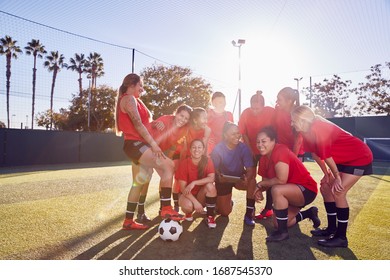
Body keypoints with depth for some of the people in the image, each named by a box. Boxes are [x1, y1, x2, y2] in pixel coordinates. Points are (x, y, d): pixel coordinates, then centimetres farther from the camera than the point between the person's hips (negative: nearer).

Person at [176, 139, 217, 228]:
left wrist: (194, 183, -35)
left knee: (210, 186, -30)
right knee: (188, 206, -35)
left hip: (202, 195, 2)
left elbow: (211, 178, -27)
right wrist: (195, 202, -28)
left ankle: (210, 217, -12)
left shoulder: (207, 161, -11)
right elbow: (183, 188, -18)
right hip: (188, 195, -1)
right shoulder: (184, 163, -17)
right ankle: (188, 213, 6)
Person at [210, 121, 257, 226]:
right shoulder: (218, 149, -21)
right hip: (223, 180, 0)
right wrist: (218, 176, -38)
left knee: (252, 181, -35)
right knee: (224, 212, 0)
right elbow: (213, 168, -14)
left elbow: (251, 169, -25)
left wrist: (247, 178, -47)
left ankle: (249, 214, -15)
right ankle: (228, 201, 39)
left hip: (240, 178, 1)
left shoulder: (244, 148, -20)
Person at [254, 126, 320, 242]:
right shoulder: (264, 158, -1)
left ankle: (283, 232, -17)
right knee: (278, 223, 7)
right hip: (291, 192, 9)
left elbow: (281, 180, -32)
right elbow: (266, 181, 2)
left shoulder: (280, 151, -26)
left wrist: (260, 183, -19)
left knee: (276, 190, -35)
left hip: (306, 189, -9)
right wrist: (259, 190, -19)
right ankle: (309, 213, 30)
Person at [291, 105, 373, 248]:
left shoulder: (318, 128, -29)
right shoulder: (308, 131, -2)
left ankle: (341, 237, -7)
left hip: (360, 158, -9)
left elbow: (326, 155, -23)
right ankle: (332, 228, 19)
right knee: (325, 188, 8)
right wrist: (327, 174, 4)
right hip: (344, 159, 9)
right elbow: (315, 154, 4)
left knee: (338, 192, -17)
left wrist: (337, 177, -14)